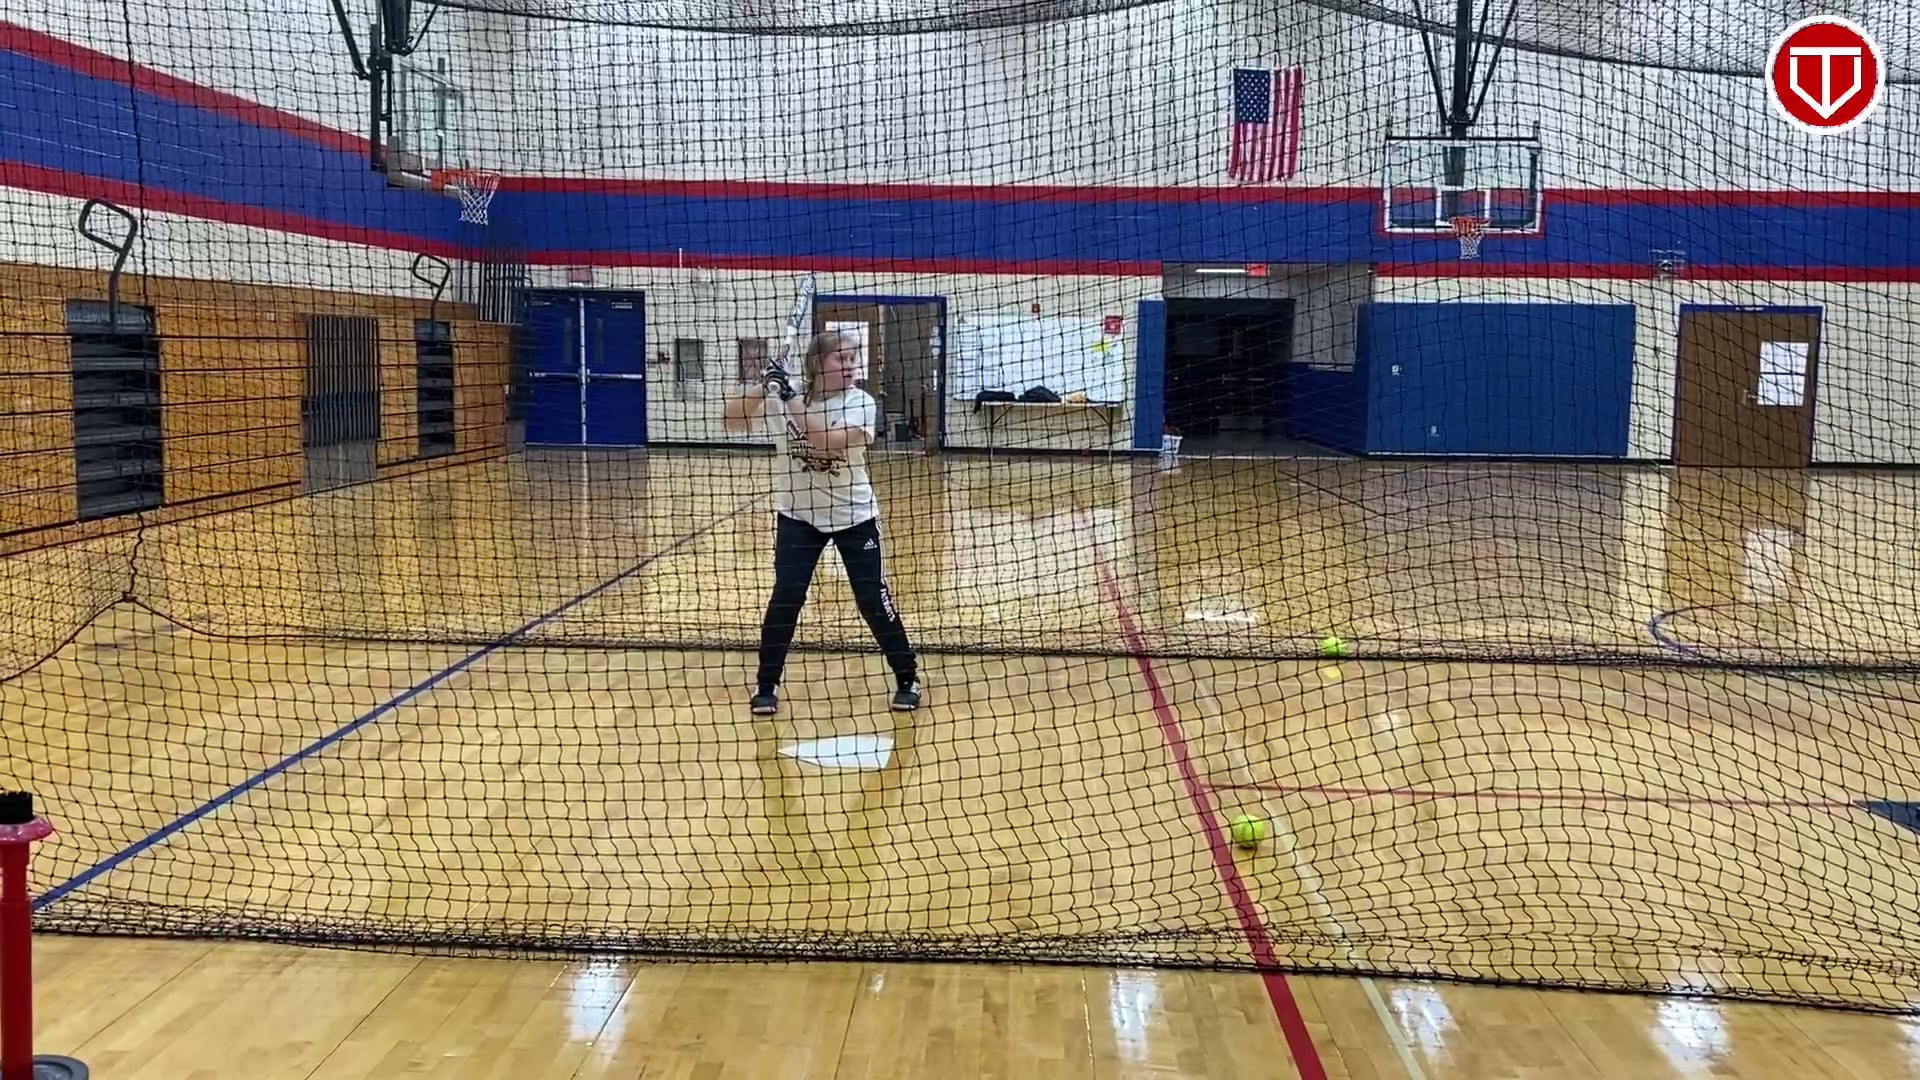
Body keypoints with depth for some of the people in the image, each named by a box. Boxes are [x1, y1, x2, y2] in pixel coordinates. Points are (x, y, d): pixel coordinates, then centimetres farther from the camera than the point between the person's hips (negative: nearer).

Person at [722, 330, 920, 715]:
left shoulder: (860, 403, -14)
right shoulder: (786, 396, -8)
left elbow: (829, 441, -31)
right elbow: (732, 420, -12)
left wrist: (793, 401, -34)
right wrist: (764, 388, -26)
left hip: (853, 514, -1)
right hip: (798, 514, 1)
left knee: (873, 599, 0)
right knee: (785, 597, -5)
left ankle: (907, 678, 16)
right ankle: (767, 685, 9)